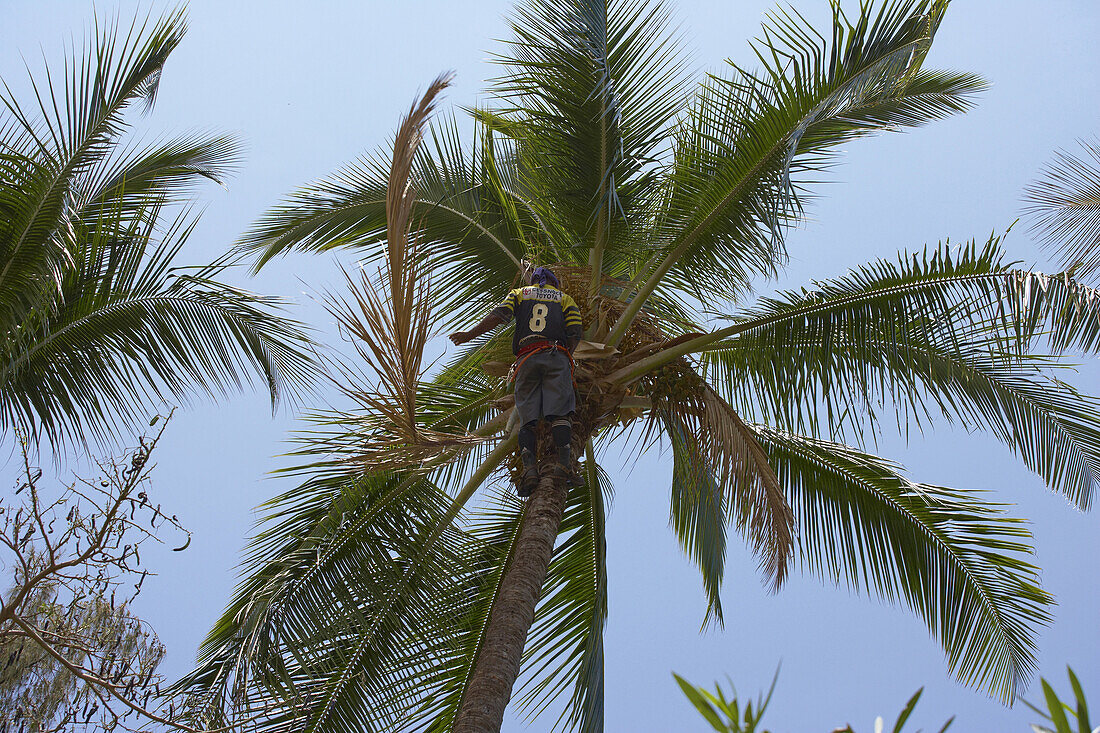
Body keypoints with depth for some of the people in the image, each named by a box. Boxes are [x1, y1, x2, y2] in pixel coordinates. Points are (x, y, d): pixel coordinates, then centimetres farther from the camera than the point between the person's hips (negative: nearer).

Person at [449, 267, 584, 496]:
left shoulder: (519, 293, 25)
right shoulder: (564, 298, 24)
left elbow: (499, 315, 6)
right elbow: (575, 333, 10)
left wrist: (469, 334, 7)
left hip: (526, 358, 1)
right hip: (556, 356, -1)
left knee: (527, 418, -6)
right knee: (560, 411, -16)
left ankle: (530, 468, -25)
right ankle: (564, 460, -36)